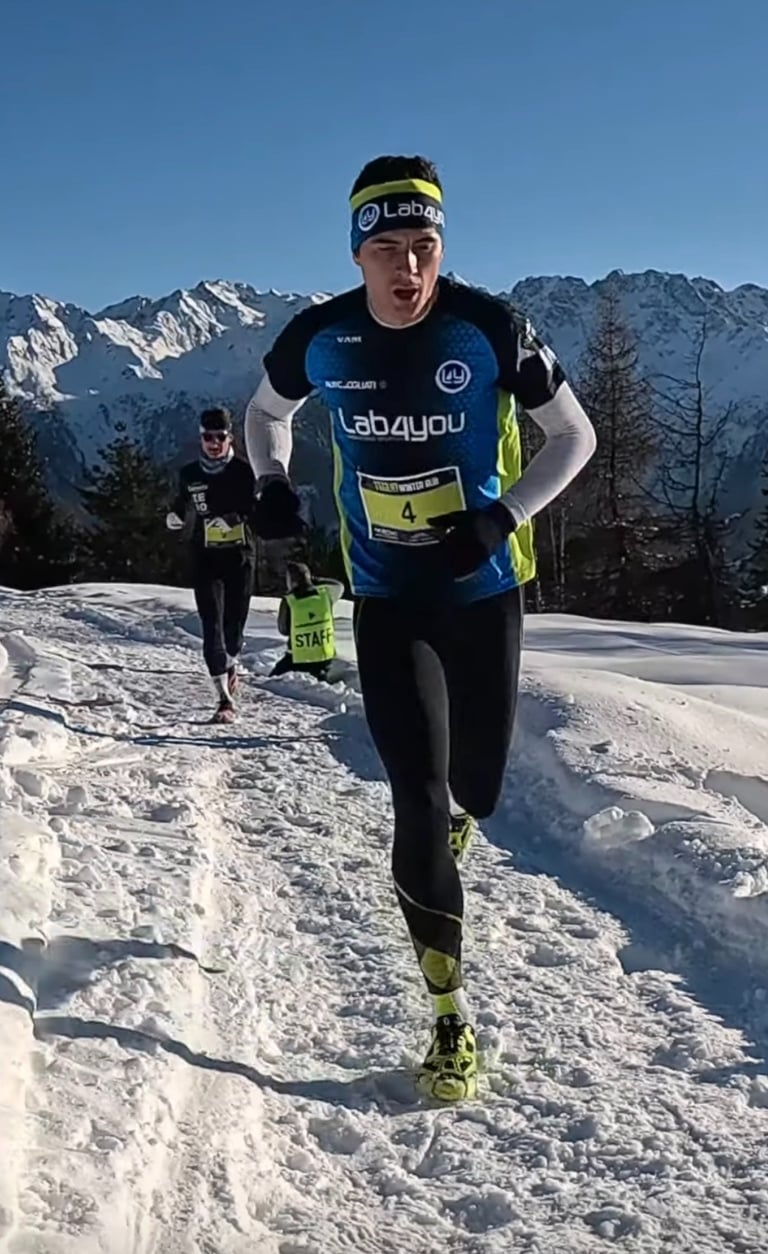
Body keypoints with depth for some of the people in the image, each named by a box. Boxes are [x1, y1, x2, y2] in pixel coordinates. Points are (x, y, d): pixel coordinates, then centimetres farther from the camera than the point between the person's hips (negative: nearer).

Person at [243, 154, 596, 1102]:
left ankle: (428, 867, 52)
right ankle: (450, 1013, 6)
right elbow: (265, 411, 14)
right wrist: (273, 485, -5)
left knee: (474, 791, 13)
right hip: (385, 599, 0)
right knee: (418, 801, -7)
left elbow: (573, 436, -4)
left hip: (484, 594, 0)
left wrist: (502, 517, -18)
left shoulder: (490, 330, -15)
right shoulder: (320, 339, -9)